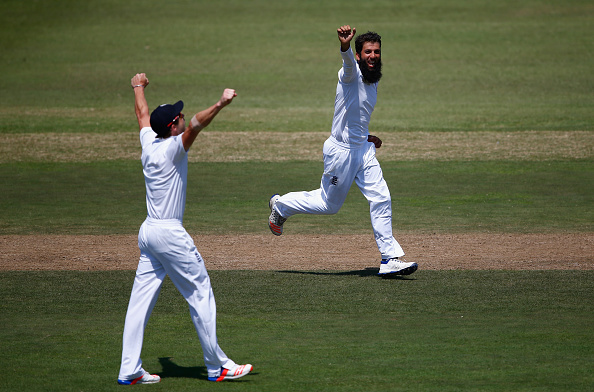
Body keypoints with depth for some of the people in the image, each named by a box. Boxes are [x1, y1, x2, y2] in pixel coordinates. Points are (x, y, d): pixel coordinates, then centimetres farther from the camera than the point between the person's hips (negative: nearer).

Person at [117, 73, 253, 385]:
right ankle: (217, 366, 2)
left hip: (148, 231, 9)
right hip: (169, 233, -9)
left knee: (142, 298, 6)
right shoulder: (173, 148, -13)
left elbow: (142, 114, 28)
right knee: (200, 294, -1)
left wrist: (138, 87, 46)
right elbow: (195, 124, -31)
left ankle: (129, 370, 4)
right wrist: (220, 105, -44)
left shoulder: (149, 143, 8)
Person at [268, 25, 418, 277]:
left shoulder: (373, 81, 10)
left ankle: (390, 258, 1)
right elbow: (349, 63, -42)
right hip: (341, 150, -7)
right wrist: (344, 46, -63)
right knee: (329, 204, 7)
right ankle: (281, 205, 31)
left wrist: (365, 137, 16)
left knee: (381, 199, -2)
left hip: (363, 149, 7)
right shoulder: (351, 74, -16)